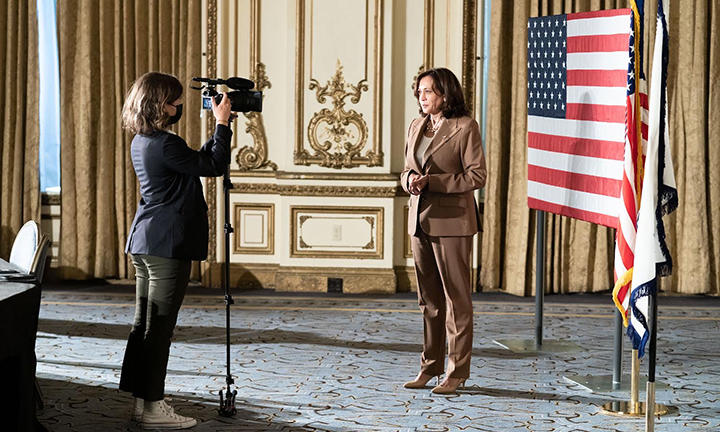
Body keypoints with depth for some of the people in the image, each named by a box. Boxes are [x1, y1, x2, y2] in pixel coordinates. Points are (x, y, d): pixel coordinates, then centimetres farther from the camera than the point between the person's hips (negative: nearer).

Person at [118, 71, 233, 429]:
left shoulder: (141, 142, 12)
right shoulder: (164, 144, -19)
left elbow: (198, 160, 20)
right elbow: (214, 166, -14)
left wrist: (220, 127, 16)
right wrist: (222, 124, -4)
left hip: (144, 244, 10)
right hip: (168, 246, -10)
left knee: (144, 325, 12)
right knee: (159, 327, -5)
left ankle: (141, 401, 18)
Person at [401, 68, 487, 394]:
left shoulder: (465, 128, -7)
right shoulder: (416, 127, 14)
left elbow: (477, 176, -11)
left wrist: (432, 181, -18)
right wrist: (411, 179, -4)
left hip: (452, 220, -7)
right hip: (420, 220, 7)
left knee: (456, 297, -2)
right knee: (428, 299, 11)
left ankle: (457, 371, 3)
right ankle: (430, 366, 19)